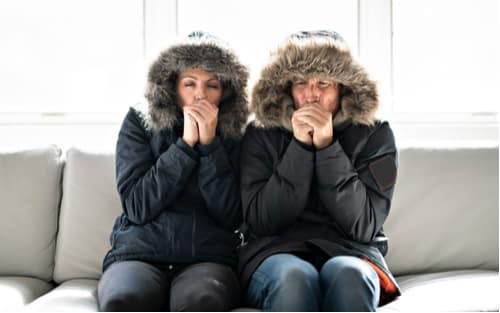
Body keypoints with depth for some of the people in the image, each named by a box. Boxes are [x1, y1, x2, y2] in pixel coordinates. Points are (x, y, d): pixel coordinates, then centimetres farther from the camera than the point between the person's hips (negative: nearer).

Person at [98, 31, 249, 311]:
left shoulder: (234, 137, 10)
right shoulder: (139, 124, 9)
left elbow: (231, 217, -2)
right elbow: (138, 207, -3)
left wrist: (209, 143, -8)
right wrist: (185, 143, -8)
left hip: (208, 258, 0)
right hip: (139, 254, 0)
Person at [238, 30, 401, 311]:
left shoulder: (373, 135, 5)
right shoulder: (260, 136, 6)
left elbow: (364, 226, -6)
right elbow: (260, 221, -4)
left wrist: (327, 146, -13)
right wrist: (299, 147, -11)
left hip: (350, 254, 0)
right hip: (277, 254, 0)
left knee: (348, 274, -35)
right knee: (294, 276, -35)